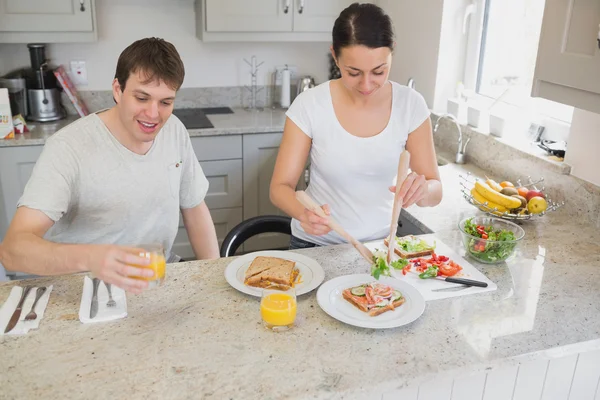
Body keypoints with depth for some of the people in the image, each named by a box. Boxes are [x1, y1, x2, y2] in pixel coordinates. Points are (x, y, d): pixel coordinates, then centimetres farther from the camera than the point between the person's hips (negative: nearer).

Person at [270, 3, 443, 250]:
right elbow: (280, 187, -11)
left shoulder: (411, 105, -10)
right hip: (316, 245, -2)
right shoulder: (309, 106, -15)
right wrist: (303, 212, -32)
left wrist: (423, 189, -30)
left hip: (380, 244, 3)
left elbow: (435, 192, -8)